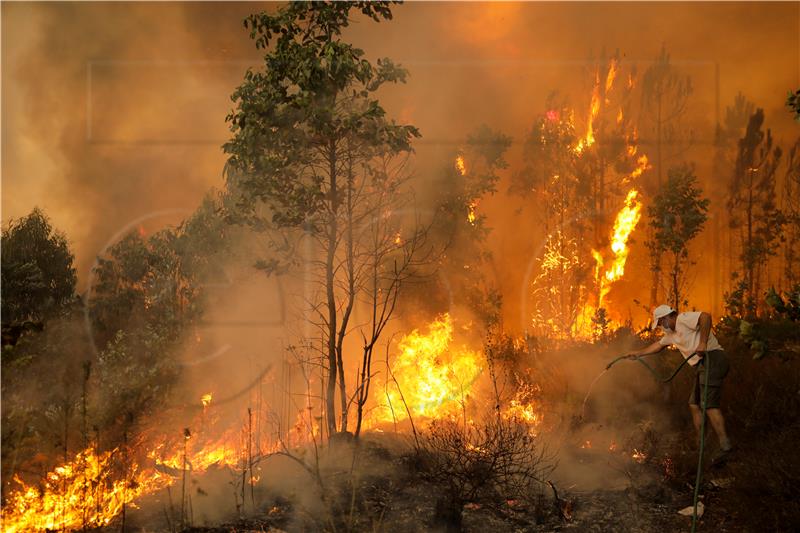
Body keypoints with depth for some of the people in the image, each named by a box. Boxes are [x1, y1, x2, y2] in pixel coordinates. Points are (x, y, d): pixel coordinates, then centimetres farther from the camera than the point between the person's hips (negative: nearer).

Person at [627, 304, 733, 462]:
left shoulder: (683, 319, -7)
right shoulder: (672, 333, 24)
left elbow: (705, 317, -23)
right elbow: (658, 345, 40)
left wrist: (703, 343, -27)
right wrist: (638, 353, 42)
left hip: (712, 358, -10)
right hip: (702, 366, 10)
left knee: (710, 404, -17)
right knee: (694, 404, 11)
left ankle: (725, 444, -23)